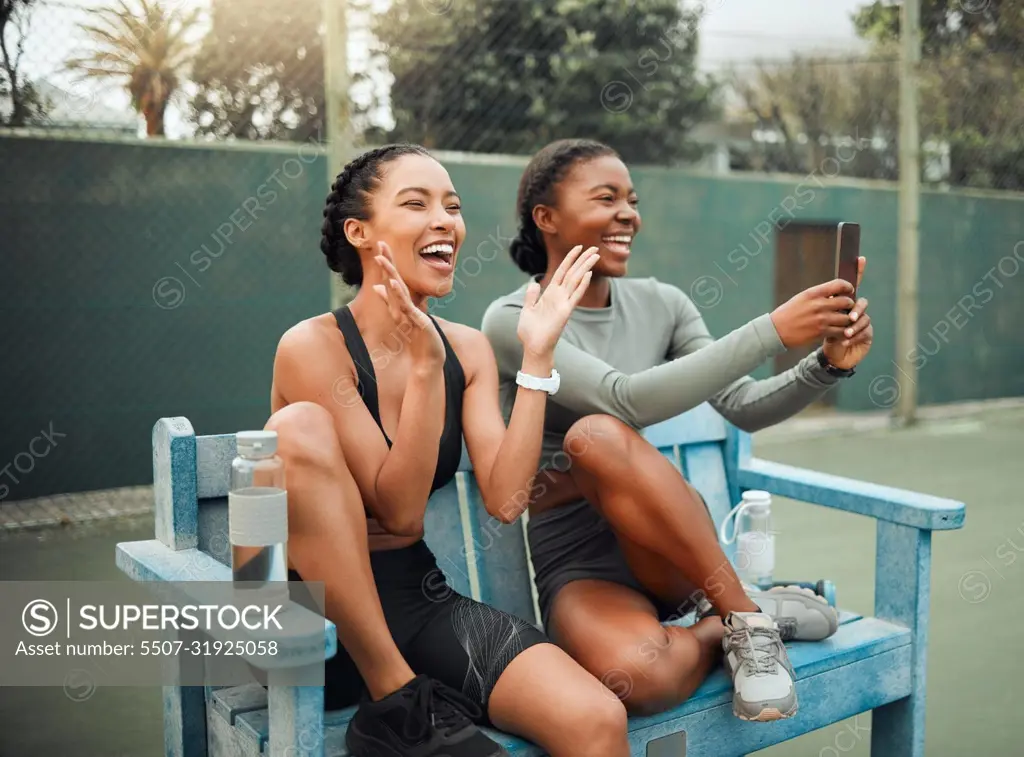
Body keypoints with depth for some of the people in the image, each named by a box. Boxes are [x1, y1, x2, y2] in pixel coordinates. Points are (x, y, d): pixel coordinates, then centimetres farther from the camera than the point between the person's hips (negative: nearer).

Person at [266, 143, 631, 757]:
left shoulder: (469, 349, 4)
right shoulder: (313, 346, -13)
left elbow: (504, 499, -9)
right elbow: (400, 510, -17)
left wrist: (538, 353, -10)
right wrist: (425, 366, -24)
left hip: (421, 597, 2)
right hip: (314, 617, -2)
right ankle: (398, 699, -21)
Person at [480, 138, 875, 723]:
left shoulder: (660, 304, 5)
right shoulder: (514, 320, -10)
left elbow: (744, 408, 1)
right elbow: (627, 399, -25)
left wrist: (828, 364, -17)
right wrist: (772, 330, -28)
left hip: (669, 551, 3)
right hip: (575, 571, -3)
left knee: (596, 436, -31)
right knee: (635, 672, -38)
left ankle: (744, 615, -14)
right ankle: (736, 624, -6)